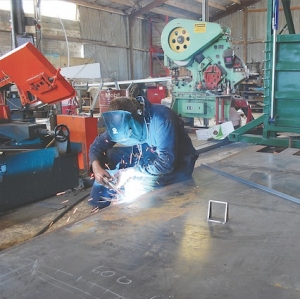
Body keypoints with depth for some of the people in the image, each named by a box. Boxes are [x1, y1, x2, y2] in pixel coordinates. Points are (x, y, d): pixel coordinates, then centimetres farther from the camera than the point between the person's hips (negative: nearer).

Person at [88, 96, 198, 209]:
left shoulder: (162, 119, -31)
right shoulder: (123, 121, -11)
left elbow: (166, 163, -35)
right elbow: (99, 143, -2)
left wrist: (130, 172, -31)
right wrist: (96, 166, -22)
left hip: (177, 165, -7)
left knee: (136, 186, -31)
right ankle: (100, 209, 9)